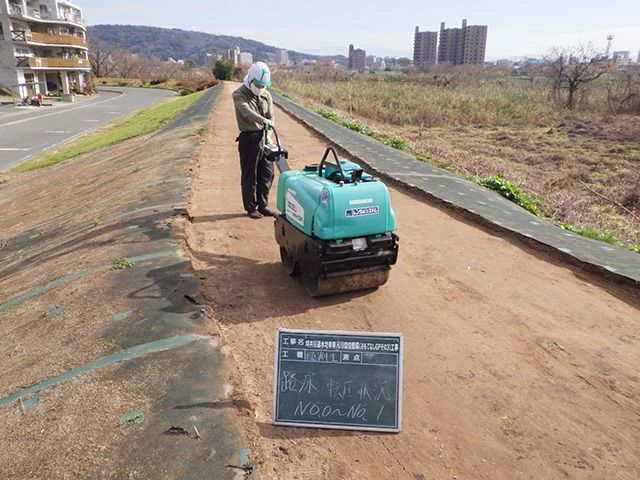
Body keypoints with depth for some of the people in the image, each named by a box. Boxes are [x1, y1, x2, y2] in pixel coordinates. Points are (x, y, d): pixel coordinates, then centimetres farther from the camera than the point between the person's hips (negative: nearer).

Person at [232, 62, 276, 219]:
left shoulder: (266, 95, 10)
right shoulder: (239, 94, -8)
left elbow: (270, 116, 8)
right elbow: (247, 112, -26)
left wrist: (268, 135, -8)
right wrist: (263, 121, -42)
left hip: (263, 137, 5)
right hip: (248, 138, -5)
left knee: (267, 174, 7)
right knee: (249, 175, 1)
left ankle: (263, 205, 20)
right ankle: (250, 207, 14)